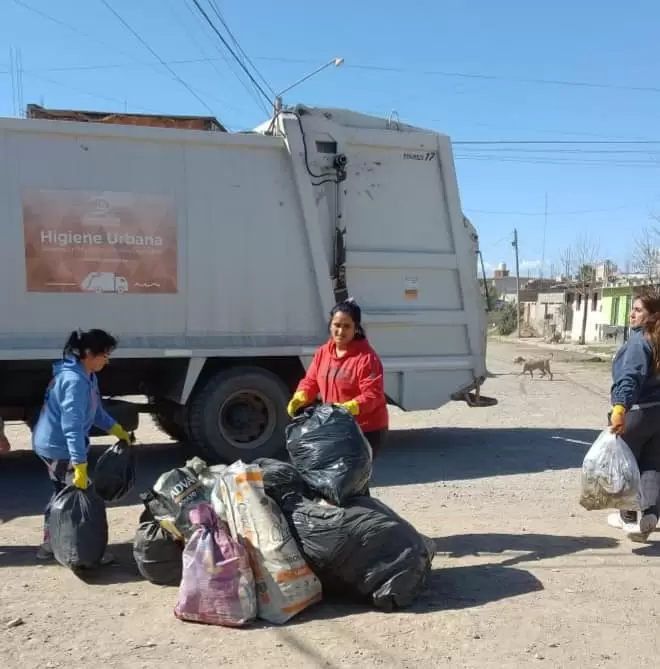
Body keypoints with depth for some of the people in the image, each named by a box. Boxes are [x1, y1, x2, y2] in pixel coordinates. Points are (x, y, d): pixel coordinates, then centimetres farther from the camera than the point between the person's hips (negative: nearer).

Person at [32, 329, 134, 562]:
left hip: (54, 445, 10)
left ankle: (49, 545, 31)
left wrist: (119, 431, 17)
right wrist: (80, 465, -31)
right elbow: (73, 426, -31)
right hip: (58, 447, -10)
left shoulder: (87, 376, 6)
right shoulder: (74, 381, -27)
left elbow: (96, 411, 19)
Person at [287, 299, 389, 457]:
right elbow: (311, 381, 8)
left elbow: (373, 395, -24)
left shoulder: (366, 357, -19)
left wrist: (349, 408, -39)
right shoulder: (323, 352, 4)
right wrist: (300, 398, -13)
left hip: (368, 430, -7)